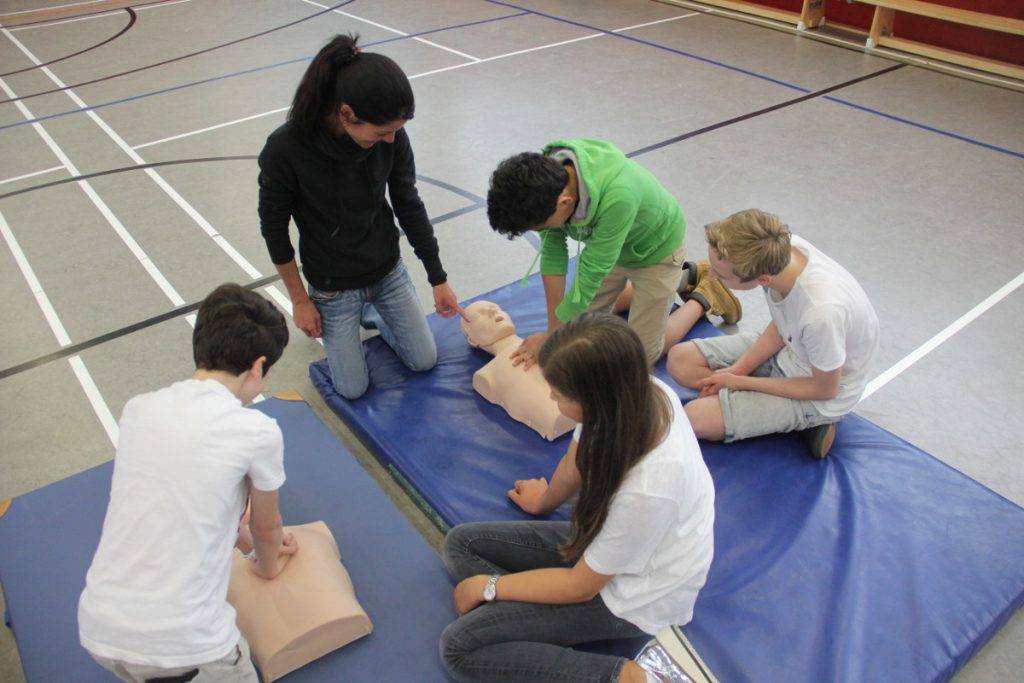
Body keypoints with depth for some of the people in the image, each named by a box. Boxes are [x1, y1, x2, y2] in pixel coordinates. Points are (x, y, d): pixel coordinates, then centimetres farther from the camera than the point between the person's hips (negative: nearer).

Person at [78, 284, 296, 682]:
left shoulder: (137, 409, 3)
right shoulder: (257, 432, -14)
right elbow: (266, 527, 6)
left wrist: (259, 542, 33)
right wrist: (268, 564, 29)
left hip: (96, 630, 6)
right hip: (182, 644, -6)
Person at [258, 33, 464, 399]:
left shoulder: (390, 133, -19)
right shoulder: (284, 149, -29)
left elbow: (408, 204, -5)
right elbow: (274, 227, -14)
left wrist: (438, 278, 1)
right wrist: (299, 300, -7)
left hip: (388, 271, 3)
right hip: (333, 286, -3)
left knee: (424, 361, 11)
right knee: (353, 388, 7)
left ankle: (370, 311, 35)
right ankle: (327, 320, 32)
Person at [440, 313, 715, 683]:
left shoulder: (645, 489, -39)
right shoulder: (635, 392, -21)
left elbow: (580, 586, -21)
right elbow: (577, 461, 3)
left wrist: (487, 586, -9)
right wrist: (546, 501, 23)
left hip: (626, 597, -7)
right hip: (602, 537, 8)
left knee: (459, 648, -10)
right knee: (460, 542, 5)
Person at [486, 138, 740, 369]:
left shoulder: (617, 196, -45)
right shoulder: (545, 174, -27)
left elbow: (591, 275, -35)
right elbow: (552, 253, -18)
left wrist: (552, 338, -25)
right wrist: (553, 329, -19)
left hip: (656, 249, -6)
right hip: (605, 242, 6)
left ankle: (703, 298, 23)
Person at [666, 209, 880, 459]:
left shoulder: (821, 312, -41)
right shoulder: (780, 248, -22)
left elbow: (825, 389, -20)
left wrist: (739, 381, -14)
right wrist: (737, 369, -11)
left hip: (819, 397, -7)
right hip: (787, 346, 7)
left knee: (695, 418, -19)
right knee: (680, 360, -1)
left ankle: (807, 422, -3)